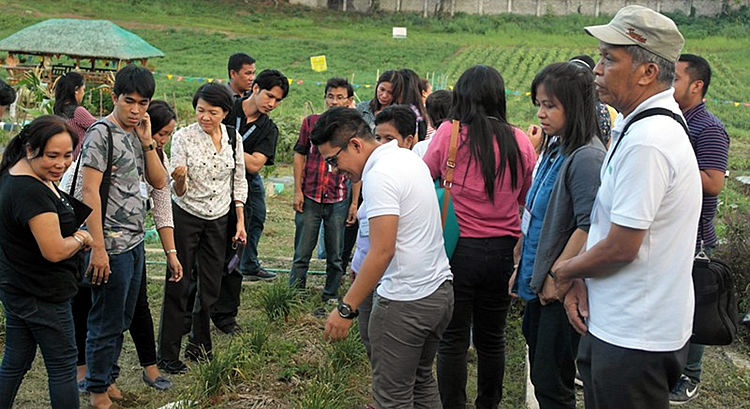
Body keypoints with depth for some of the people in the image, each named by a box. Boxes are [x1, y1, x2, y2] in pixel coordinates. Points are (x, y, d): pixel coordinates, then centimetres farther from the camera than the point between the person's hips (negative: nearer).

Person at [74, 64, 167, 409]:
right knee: (106, 322, 3)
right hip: (112, 245, -8)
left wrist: (147, 141, -3)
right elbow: (89, 192, -17)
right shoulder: (101, 134, -13)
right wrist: (97, 249, -20)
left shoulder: (137, 135, 11)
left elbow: (158, 181, 9)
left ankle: (109, 378, 32)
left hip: (135, 242, 8)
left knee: (122, 319, 17)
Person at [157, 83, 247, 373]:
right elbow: (179, 192, -12)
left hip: (219, 220, 4)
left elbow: (239, 182, 8)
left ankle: (199, 347, 27)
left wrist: (240, 222, 5)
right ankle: (167, 355, 9)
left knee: (211, 286, 10)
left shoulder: (233, 138, -1)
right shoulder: (183, 137, -12)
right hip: (185, 218, -4)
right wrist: (179, 178, -35)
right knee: (178, 285, -1)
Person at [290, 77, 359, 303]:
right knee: (302, 253, 4)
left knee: (335, 255, 9)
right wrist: (297, 191, 0)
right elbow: (299, 156, 6)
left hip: (339, 201, 1)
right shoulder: (311, 122, 4)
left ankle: (331, 296, 24)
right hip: (310, 198, 0)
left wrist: (354, 203, 3)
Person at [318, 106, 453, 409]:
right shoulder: (409, 158, 10)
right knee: (421, 381, 23)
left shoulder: (380, 175, -19)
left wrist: (346, 309, -20)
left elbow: (383, 251, -24)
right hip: (441, 290, 10)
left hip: (405, 302, -10)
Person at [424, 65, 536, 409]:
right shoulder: (519, 141, -2)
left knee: (453, 339, 8)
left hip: (459, 248, -3)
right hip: (502, 251, 3)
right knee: (492, 338, 17)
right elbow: (525, 197, 9)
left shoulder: (449, 133, -10)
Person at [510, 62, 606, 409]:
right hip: (539, 283, 9)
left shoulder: (586, 157, -18)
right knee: (540, 376, 18)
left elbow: (588, 227, -24)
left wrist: (556, 276, -18)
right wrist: (523, 267, 14)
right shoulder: (556, 150, 10)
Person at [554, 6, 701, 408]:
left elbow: (621, 248, -23)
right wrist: (580, 277, 1)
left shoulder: (645, 141, -25)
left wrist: (566, 271, -5)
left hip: (633, 340, -10)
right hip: (613, 324, 10)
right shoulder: (638, 126, 9)